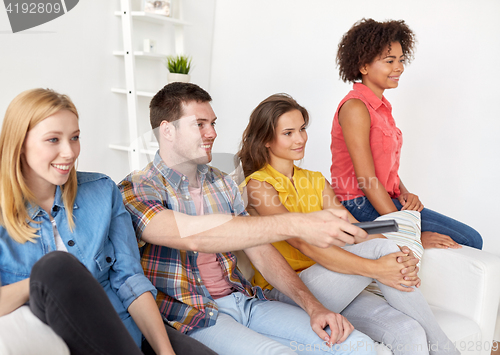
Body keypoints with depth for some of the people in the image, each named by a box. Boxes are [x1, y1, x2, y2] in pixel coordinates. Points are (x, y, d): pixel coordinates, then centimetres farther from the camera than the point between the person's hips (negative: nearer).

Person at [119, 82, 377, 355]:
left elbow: (260, 252, 9)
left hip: (245, 301, 6)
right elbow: (190, 234, -30)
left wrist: (313, 307, -4)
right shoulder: (135, 191, -10)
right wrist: (295, 225, -35)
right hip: (190, 317, -5)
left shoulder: (222, 183, 11)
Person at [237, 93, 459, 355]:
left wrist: (399, 259, -16)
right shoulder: (258, 185, -8)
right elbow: (303, 243, -21)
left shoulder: (316, 181, 15)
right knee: (379, 247, -24)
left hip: (331, 289, 6)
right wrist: (375, 268, -29)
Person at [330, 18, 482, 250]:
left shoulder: (381, 106, 14)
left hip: (386, 201, 9)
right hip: (361, 206, -9)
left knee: (472, 239, 3)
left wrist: (404, 193, -4)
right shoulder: (355, 107, -15)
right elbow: (366, 180, -20)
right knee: (466, 241, -11)